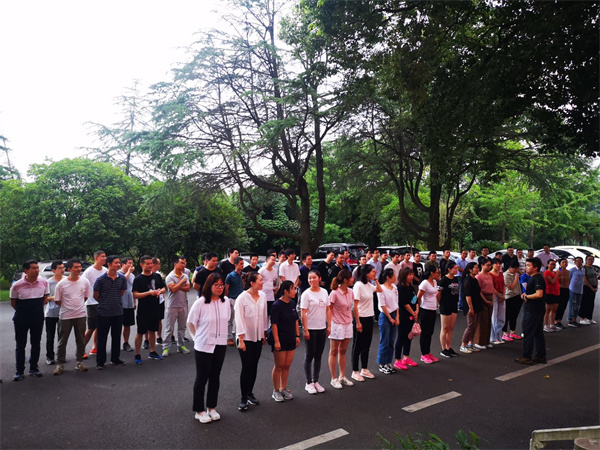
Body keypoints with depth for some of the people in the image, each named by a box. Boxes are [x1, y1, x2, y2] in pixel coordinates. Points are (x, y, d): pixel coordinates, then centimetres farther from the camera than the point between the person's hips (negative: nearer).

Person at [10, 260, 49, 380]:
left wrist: (37, 308, 1)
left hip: (38, 318, 2)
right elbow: (13, 303, 2)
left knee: (36, 344, 11)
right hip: (21, 319, -2)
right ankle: (19, 371, 18)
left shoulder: (44, 282, -5)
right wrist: (23, 311, 4)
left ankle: (33, 368, 25)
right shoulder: (17, 286, -11)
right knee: (20, 345, 7)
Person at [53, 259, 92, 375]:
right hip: (65, 316, -2)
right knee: (62, 341, 7)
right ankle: (61, 364, 20)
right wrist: (68, 307, 4)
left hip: (80, 315, 2)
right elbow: (57, 301, 0)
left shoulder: (85, 281, -3)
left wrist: (77, 305, 6)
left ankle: (79, 362, 23)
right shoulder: (61, 284, -10)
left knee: (81, 340, 10)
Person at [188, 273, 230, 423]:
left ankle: (211, 407, 31)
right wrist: (198, 337, 3)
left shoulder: (225, 302, -4)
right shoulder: (200, 303, -17)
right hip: (203, 346, -4)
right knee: (202, 378, 8)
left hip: (220, 345, 4)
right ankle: (199, 411, 23)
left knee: (215, 377, 15)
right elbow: (190, 323, -5)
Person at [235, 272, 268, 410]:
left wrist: (264, 334, 11)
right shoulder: (242, 298, -15)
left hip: (258, 337, 5)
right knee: (246, 367, -2)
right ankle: (243, 398, 11)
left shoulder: (263, 296, 0)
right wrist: (241, 340, -15)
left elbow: (264, 316, 8)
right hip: (246, 338, -5)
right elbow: (239, 319, -14)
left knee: (254, 367, 11)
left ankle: (250, 393, 27)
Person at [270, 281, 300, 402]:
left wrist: (297, 335, 12)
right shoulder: (277, 305, -15)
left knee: (287, 366, 13)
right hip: (280, 340, -6)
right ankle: (276, 391, 19)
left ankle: (284, 389, 27)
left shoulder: (292, 303, 5)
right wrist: (276, 341, -17)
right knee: (278, 367, 4)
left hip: (291, 340, 6)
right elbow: (274, 324, -16)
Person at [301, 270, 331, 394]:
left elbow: (328, 310, 8)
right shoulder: (306, 294, -10)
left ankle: (316, 381, 25)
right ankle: (309, 383, 17)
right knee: (309, 356, 5)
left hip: (322, 328, 5)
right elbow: (303, 314, -12)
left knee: (318, 356, 13)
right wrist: (305, 330, -15)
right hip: (311, 328, -5)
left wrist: (329, 326, 4)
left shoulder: (324, 292, 4)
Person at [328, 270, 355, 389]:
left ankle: (342, 376, 28)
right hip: (337, 325, -7)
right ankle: (334, 379, 17)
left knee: (343, 351, 16)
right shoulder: (335, 293, -18)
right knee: (334, 352, 7)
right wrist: (330, 324, -12)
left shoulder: (350, 292, 2)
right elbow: (329, 309, -13)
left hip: (348, 324, 7)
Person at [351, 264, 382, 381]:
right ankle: (355, 372, 16)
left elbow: (380, 290, 23)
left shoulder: (369, 285, 4)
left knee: (366, 345, 16)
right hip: (361, 318, -8)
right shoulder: (358, 285, -18)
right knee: (358, 346, 4)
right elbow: (355, 305, -19)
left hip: (369, 318, 8)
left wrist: (375, 279, 8)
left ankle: (364, 369, 30)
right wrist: (358, 322, -19)